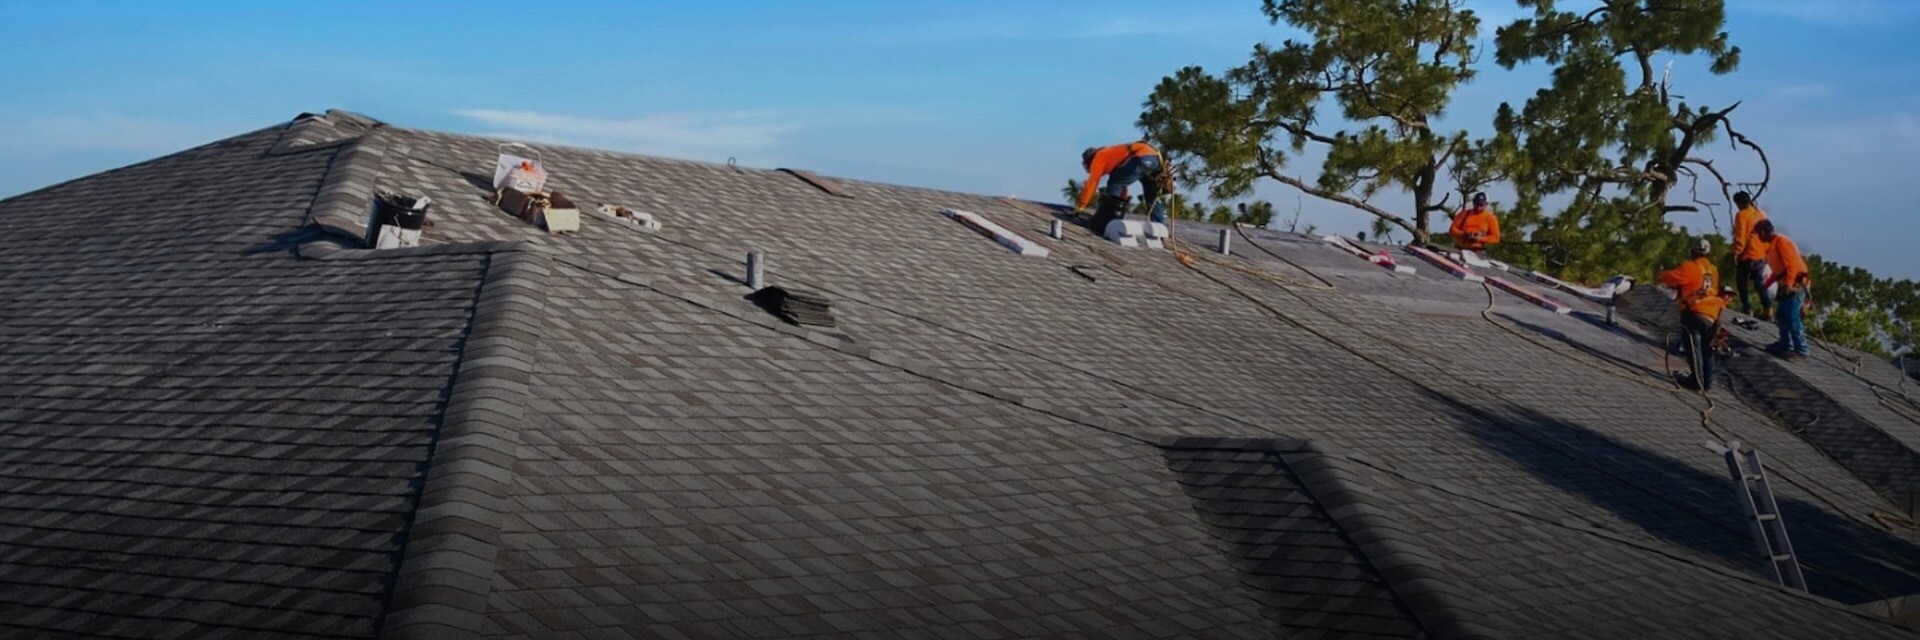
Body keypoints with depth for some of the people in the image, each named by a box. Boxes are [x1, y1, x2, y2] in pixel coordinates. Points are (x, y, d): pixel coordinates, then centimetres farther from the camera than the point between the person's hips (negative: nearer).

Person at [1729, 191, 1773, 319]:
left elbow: (1740, 237, -16)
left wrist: (1736, 252, -10)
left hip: (1747, 255, -6)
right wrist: (1766, 251, 19)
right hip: (1761, 255, 6)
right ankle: (1768, 310, 2)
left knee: (1741, 282, 7)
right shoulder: (1761, 214, 11)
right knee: (1760, 283, 9)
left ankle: (1747, 308, 2)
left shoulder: (1742, 215, -10)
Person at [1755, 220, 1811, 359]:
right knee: (1781, 316, 16)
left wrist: (1788, 284, -29)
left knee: (1793, 318, -12)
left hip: (1795, 285, -10)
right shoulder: (1773, 244, 17)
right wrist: (1767, 284, 24)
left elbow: (1792, 265, -21)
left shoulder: (1781, 242, -13)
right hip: (1786, 285, 10)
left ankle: (1800, 350, -11)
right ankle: (1785, 344, 27)